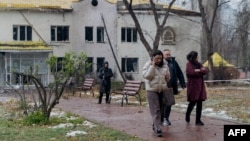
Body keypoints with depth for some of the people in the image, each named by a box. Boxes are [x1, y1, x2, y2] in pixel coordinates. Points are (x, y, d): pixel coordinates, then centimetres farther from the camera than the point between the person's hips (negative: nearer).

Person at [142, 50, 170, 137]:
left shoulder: (164, 65, 10)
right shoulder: (148, 65, -4)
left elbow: (167, 78, 21)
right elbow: (146, 76, -20)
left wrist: (167, 76, -3)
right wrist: (153, 66, -20)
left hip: (162, 90, 5)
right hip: (152, 90, -5)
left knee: (160, 109, 11)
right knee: (155, 110, -10)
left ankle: (155, 126, 26)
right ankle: (158, 129, -13)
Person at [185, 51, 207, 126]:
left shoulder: (198, 64, 15)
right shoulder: (189, 64, -5)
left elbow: (205, 71, 3)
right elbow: (190, 72, -21)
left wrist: (198, 70, -12)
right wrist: (200, 71, -6)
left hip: (200, 86, 6)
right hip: (192, 86, -6)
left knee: (199, 103, 3)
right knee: (193, 102, -2)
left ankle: (198, 120, 8)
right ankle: (187, 116, 25)